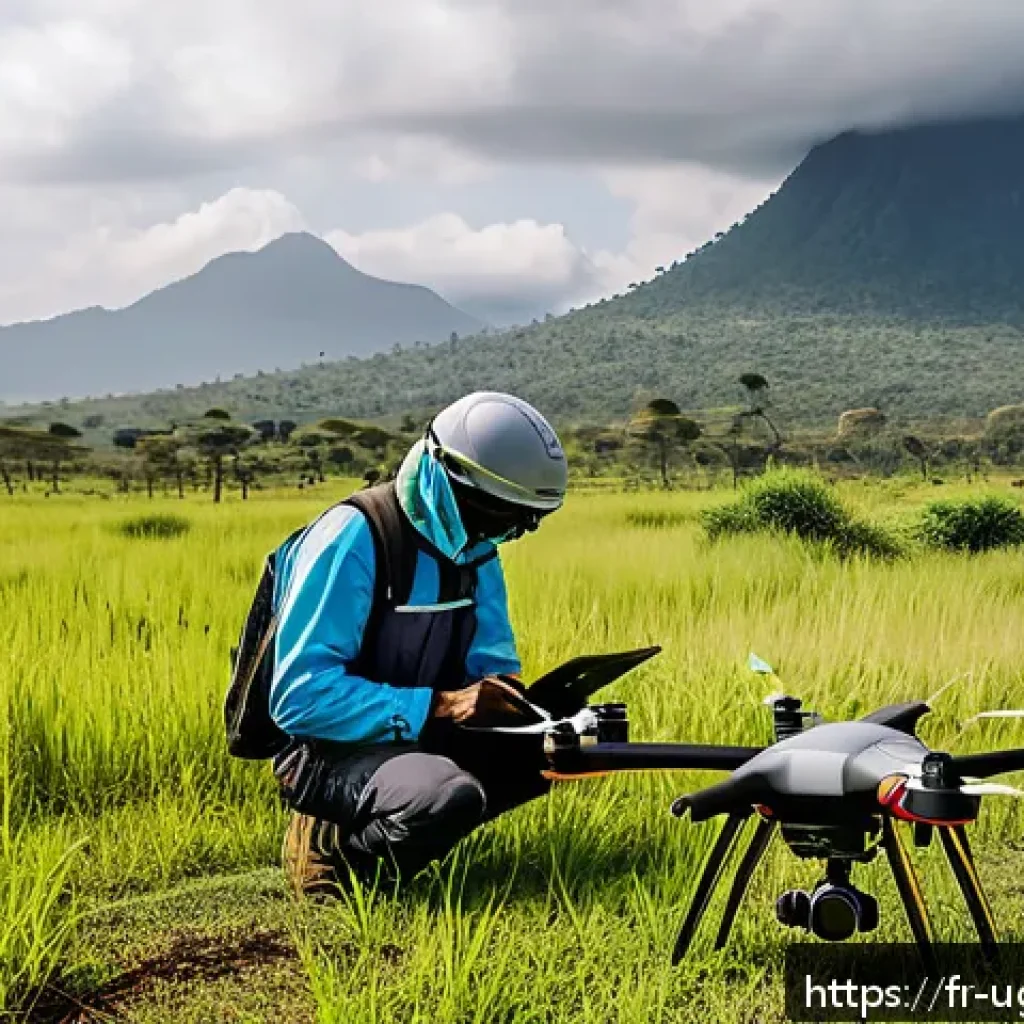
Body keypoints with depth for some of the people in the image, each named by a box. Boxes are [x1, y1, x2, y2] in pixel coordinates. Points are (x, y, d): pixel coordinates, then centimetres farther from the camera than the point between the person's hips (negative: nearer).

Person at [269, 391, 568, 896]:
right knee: (450, 795, -35)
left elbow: (491, 657, 10)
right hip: (329, 748, -8)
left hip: (416, 735, 9)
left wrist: (509, 696, -15)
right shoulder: (353, 540, -21)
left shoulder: (474, 549, 3)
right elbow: (301, 695, -26)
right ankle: (329, 848, -6)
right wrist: (439, 706, -30)